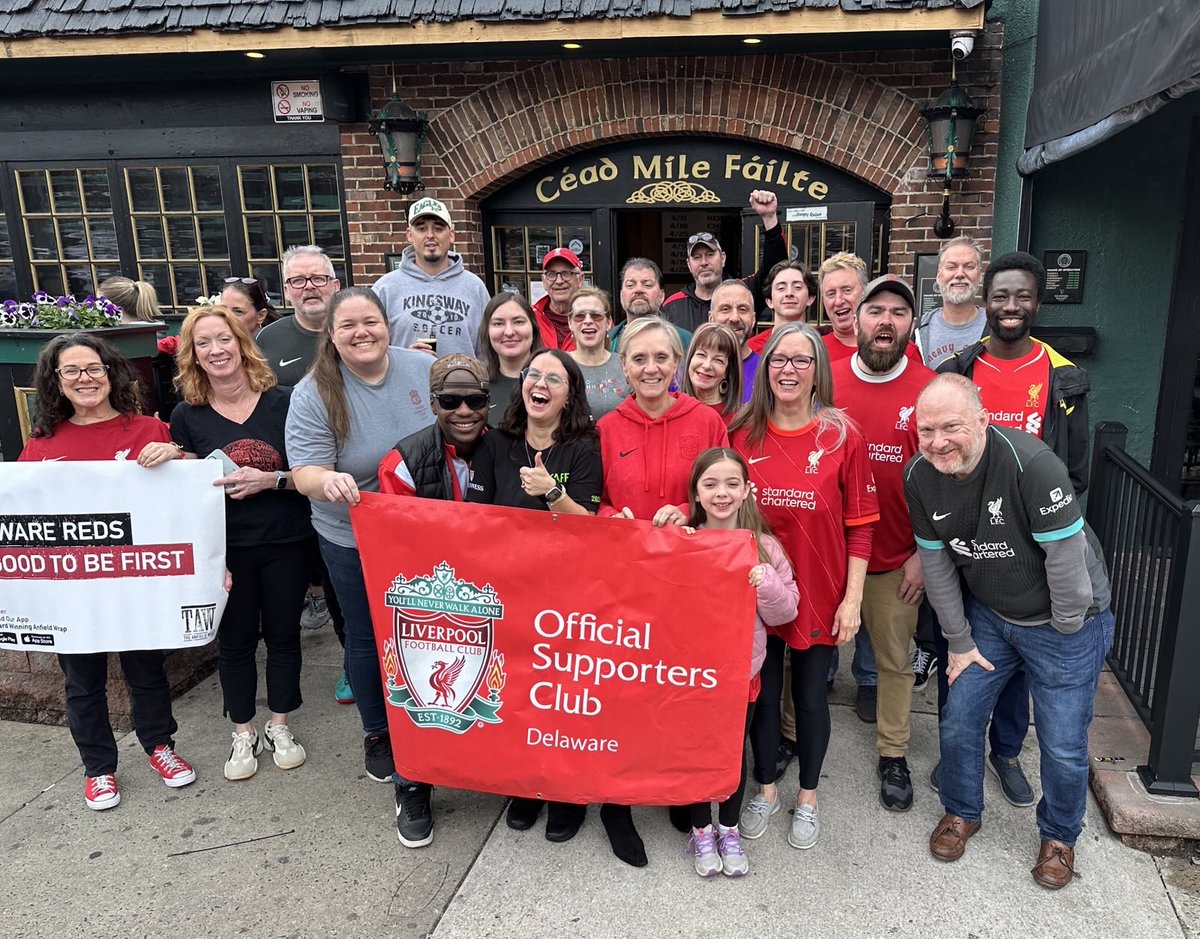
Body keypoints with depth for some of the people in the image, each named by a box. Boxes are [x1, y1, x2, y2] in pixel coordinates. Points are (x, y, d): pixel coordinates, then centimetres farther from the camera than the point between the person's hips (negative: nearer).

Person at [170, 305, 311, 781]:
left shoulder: (283, 402, -5)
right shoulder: (187, 416, -1)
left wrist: (271, 479, -21)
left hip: (285, 544, 0)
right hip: (226, 548, 1)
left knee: (282, 633, 11)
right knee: (235, 639, 11)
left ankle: (279, 727, 30)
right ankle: (242, 734, 29)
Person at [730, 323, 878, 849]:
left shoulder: (843, 436, -9)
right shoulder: (742, 433, -3)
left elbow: (859, 526, -5)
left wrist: (852, 599, -8)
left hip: (819, 593, -1)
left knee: (810, 696, 13)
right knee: (763, 692, 14)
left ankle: (807, 797, 36)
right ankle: (766, 788, 37)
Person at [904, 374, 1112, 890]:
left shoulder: (1031, 464, -31)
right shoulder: (920, 476, -13)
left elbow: (1066, 558, -24)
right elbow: (936, 563, -4)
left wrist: (1066, 631, -12)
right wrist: (960, 642, 1)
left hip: (1063, 622, -4)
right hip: (987, 614, 4)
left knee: (1063, 745, 5)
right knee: (958, 721, 7)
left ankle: (1059, 836, 34)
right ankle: (962, 812, 35)